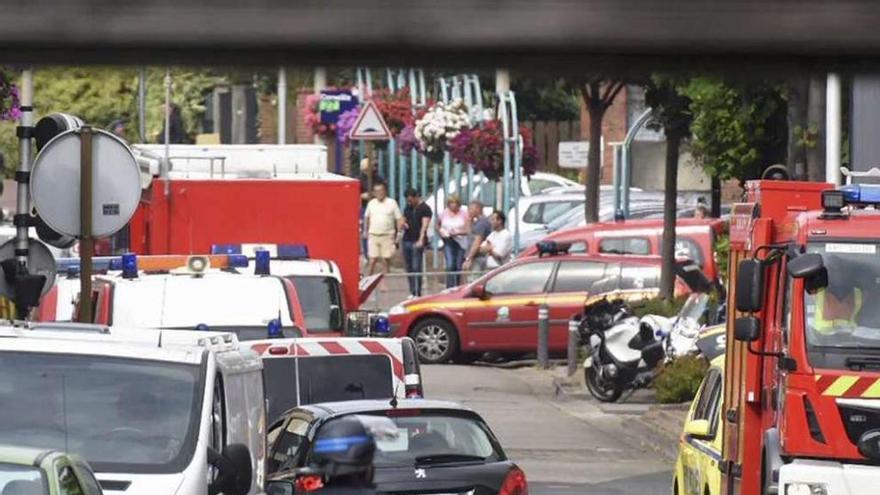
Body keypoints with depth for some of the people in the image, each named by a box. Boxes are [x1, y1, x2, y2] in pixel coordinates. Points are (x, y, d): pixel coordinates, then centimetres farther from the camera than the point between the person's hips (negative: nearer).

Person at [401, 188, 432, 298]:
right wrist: (403, 225, -1)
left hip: (417, 242, -7)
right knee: (409, 268, 6)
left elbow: (424, 225, -15)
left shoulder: (425, 209, -5)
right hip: (406, 241, 7)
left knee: (416, 268, -10)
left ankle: (417, 293, -9)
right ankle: (412, 292, 11)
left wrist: (421, 240, -28)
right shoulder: (407, 208, 16)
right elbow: (403, 221, 25)